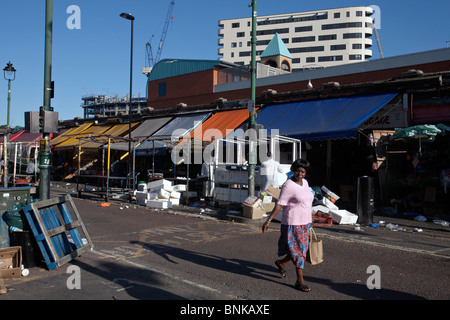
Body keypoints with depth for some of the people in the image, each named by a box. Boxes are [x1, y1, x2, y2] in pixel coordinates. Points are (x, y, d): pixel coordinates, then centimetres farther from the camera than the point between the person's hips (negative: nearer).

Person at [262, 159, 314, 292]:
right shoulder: (288, 185, -16)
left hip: (305, 222, 8)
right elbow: (279, 204, -17)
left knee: (303, 248, 15)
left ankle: (281, 263, 37)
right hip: (292, 223, -8)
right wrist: (269, 220, -20)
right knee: (297, 251, -3)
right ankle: (300, 281, 9)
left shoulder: (305, 182, 8)